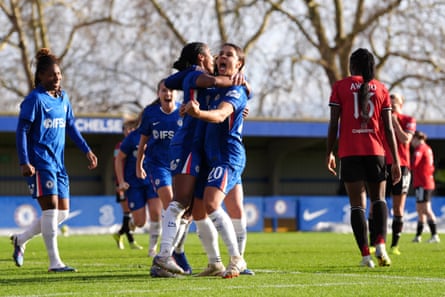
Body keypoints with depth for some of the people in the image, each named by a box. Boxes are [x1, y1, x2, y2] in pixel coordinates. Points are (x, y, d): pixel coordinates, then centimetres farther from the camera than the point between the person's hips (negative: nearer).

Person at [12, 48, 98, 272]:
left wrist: (87, 150, 16)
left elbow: (70, 126, 22)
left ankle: (21, 239, 21)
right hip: (40, 163, -8)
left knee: (63, 211, 6)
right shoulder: (35, 99, -9)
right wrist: (24, 162, -19)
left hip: (58, 163, 8)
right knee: (51, 208, -11)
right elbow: (22, 131, -11)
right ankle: (54, 262, -7)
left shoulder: (63, 97, 13)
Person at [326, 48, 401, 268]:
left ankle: (365, 254, -9)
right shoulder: (380, 88, 8)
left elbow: (333, 123, -2)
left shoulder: (340, 87, 4)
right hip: (375, 151, 1)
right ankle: (380, 244, -9)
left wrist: (329, 153, 6)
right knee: (378, 198, 14)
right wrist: (395, 160, 6)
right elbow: (388, 128, 4)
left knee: (357, 204, 1)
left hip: (349, 153, -1)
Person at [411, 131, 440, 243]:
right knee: (420, 210, 14)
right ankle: (418, 236, 19)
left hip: (422, 183, -10)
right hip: (428, 182, 10)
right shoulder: (428, 148, 18)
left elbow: (413, 164, -24)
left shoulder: (420, 148, -11)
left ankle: (435, 235, -20)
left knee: (426, 210, -13)